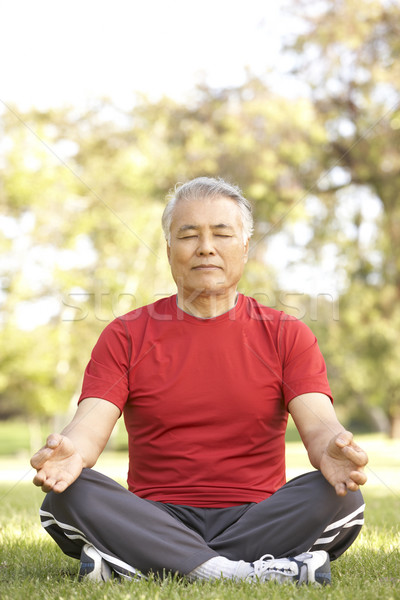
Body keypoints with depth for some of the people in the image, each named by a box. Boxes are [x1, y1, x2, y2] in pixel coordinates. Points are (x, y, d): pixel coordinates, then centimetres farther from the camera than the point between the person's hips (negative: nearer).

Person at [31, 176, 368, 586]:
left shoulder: (286, 336, 7)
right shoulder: (125, 336, 6)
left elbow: (318, 425, -6)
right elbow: (91, 426, -5)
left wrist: (331, 449, -33)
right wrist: (70, 452, -32)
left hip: (255, 519, 1)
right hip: (155, 518, 0)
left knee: (341, 496, -27)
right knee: (68, 493, -27)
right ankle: (250, 573, -33)